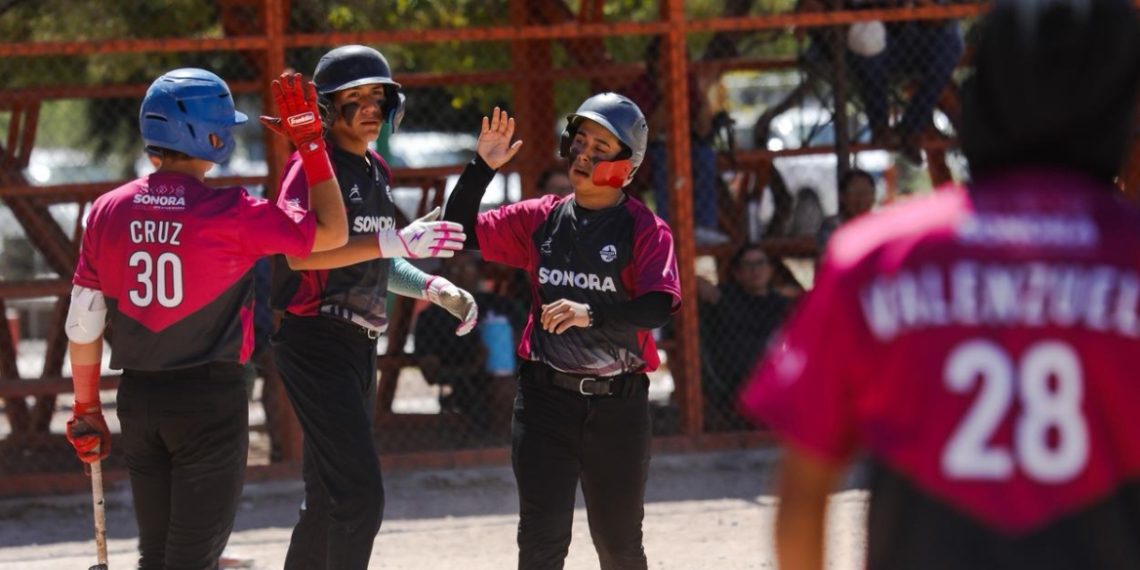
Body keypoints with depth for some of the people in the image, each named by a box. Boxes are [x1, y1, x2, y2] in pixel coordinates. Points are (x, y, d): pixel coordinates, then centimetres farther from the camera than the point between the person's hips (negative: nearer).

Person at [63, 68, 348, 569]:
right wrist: (310, 142, -1)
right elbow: (331, 233, -6)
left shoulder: (108, 211, 0)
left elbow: (83, 325, 5)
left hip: (137, 397, 5)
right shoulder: (228, 213, -14)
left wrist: (86, 409, 16)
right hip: (211, 397, -5)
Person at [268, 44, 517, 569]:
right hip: (314, 341, -9)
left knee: (331, 497, 16)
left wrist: (433, 289, 8)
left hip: (359, 344, 9)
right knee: (361, 494, -17)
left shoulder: (376, 172, 15)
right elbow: (301, 253, -27)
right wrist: (397, 241, -33)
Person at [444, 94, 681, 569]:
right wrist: (484, 167, -3)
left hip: (618, 405, -2)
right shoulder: (540, 218, 7)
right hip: (546, 399, 2)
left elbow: (659, 307, -18)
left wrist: (593, 314, -34)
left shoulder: (645, 230, -5)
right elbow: (463, 229, 9)